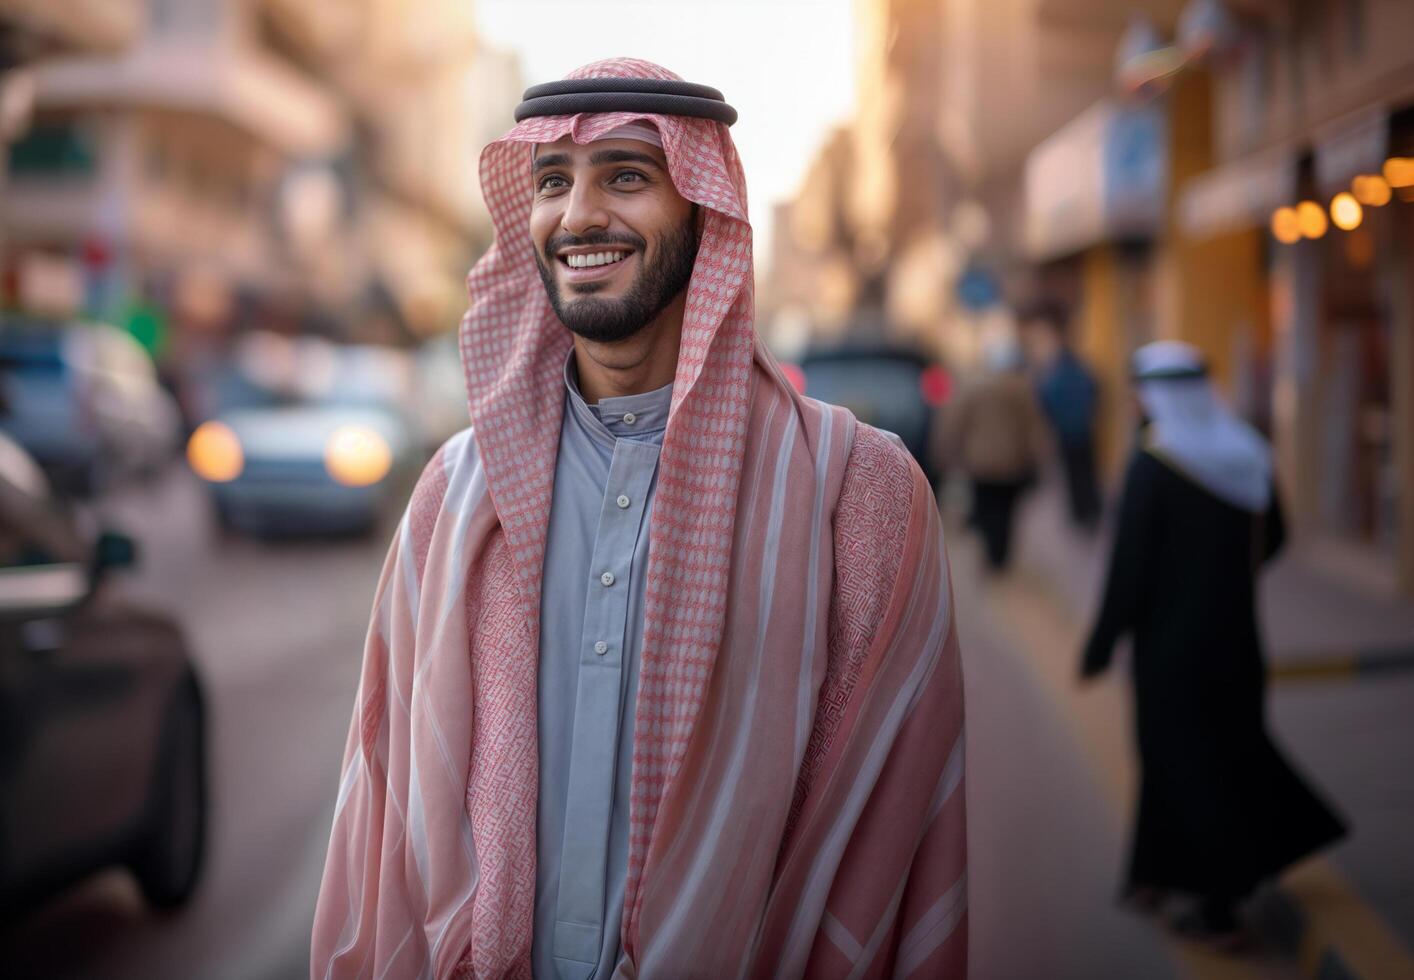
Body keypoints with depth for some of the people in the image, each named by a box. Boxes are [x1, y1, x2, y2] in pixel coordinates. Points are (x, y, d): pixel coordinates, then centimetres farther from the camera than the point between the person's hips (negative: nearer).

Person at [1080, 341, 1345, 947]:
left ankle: (1220, 909, 7)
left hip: (1170, 638, -6)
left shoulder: (1152, 464, -19)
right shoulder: (1248, 453, 0)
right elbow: (1271, 539, 11)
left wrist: (1100, 645, -10)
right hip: (1234, 631, 6)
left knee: (1187, 764, 5)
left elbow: (1130, 563, -19)